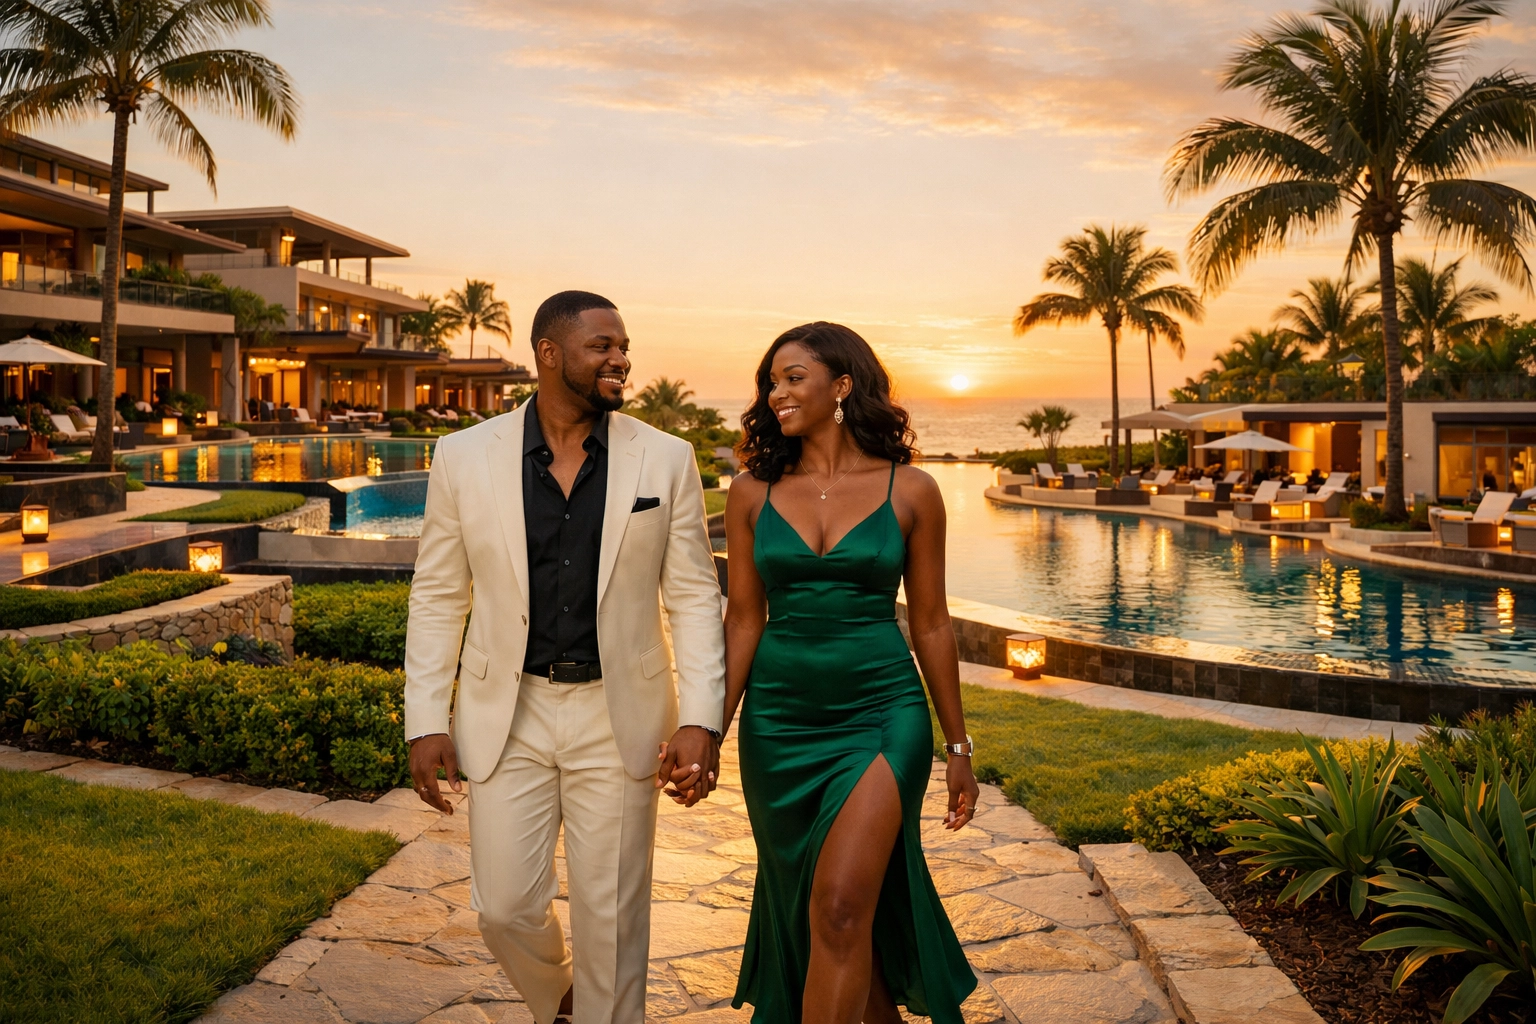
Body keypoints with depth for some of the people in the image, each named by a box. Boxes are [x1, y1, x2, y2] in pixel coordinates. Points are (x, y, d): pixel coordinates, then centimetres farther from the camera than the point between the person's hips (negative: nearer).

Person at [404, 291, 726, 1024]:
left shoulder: (665, 459, -3)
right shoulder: (465, 456, -2)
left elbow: (694, 596, -2)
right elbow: (438, 596, 3)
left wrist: (700, 720, -11)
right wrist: (426, 721, -2)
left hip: (618, 716, 0)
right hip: (507, 714, 1)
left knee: (611, 917, 8)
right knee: (505, 906, 8)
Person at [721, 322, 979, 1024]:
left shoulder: (909, 491, -3)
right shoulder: (753, 491, 2)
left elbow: (930, 625, 3)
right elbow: (743, 619, 4)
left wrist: (957, 744, 7)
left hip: (881, 714, -3)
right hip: (779, 721, 3)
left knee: (839, 906, -15)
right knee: (810, 909, 15)